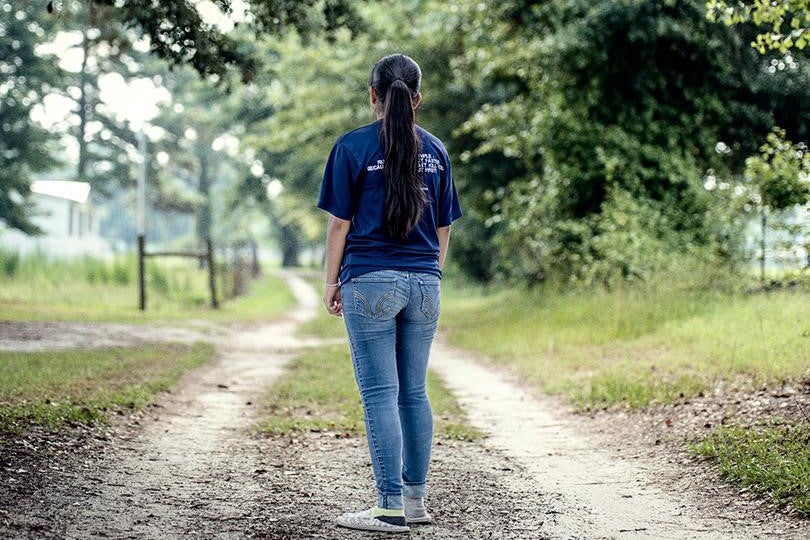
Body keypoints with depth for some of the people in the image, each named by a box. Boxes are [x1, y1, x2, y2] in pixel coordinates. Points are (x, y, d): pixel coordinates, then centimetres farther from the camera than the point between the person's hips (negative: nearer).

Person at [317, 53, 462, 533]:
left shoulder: (353, 147, -4)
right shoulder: (435, 150, 8)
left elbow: (340, 223, -5)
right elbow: (443, 228, 12)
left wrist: (332, 282, 4)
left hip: (371, 282, -5)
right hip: (424, 284, 5)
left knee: (380, 394, -3)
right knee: (414, 392, 12)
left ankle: (392, 507, -4)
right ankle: (417, 499, 18)